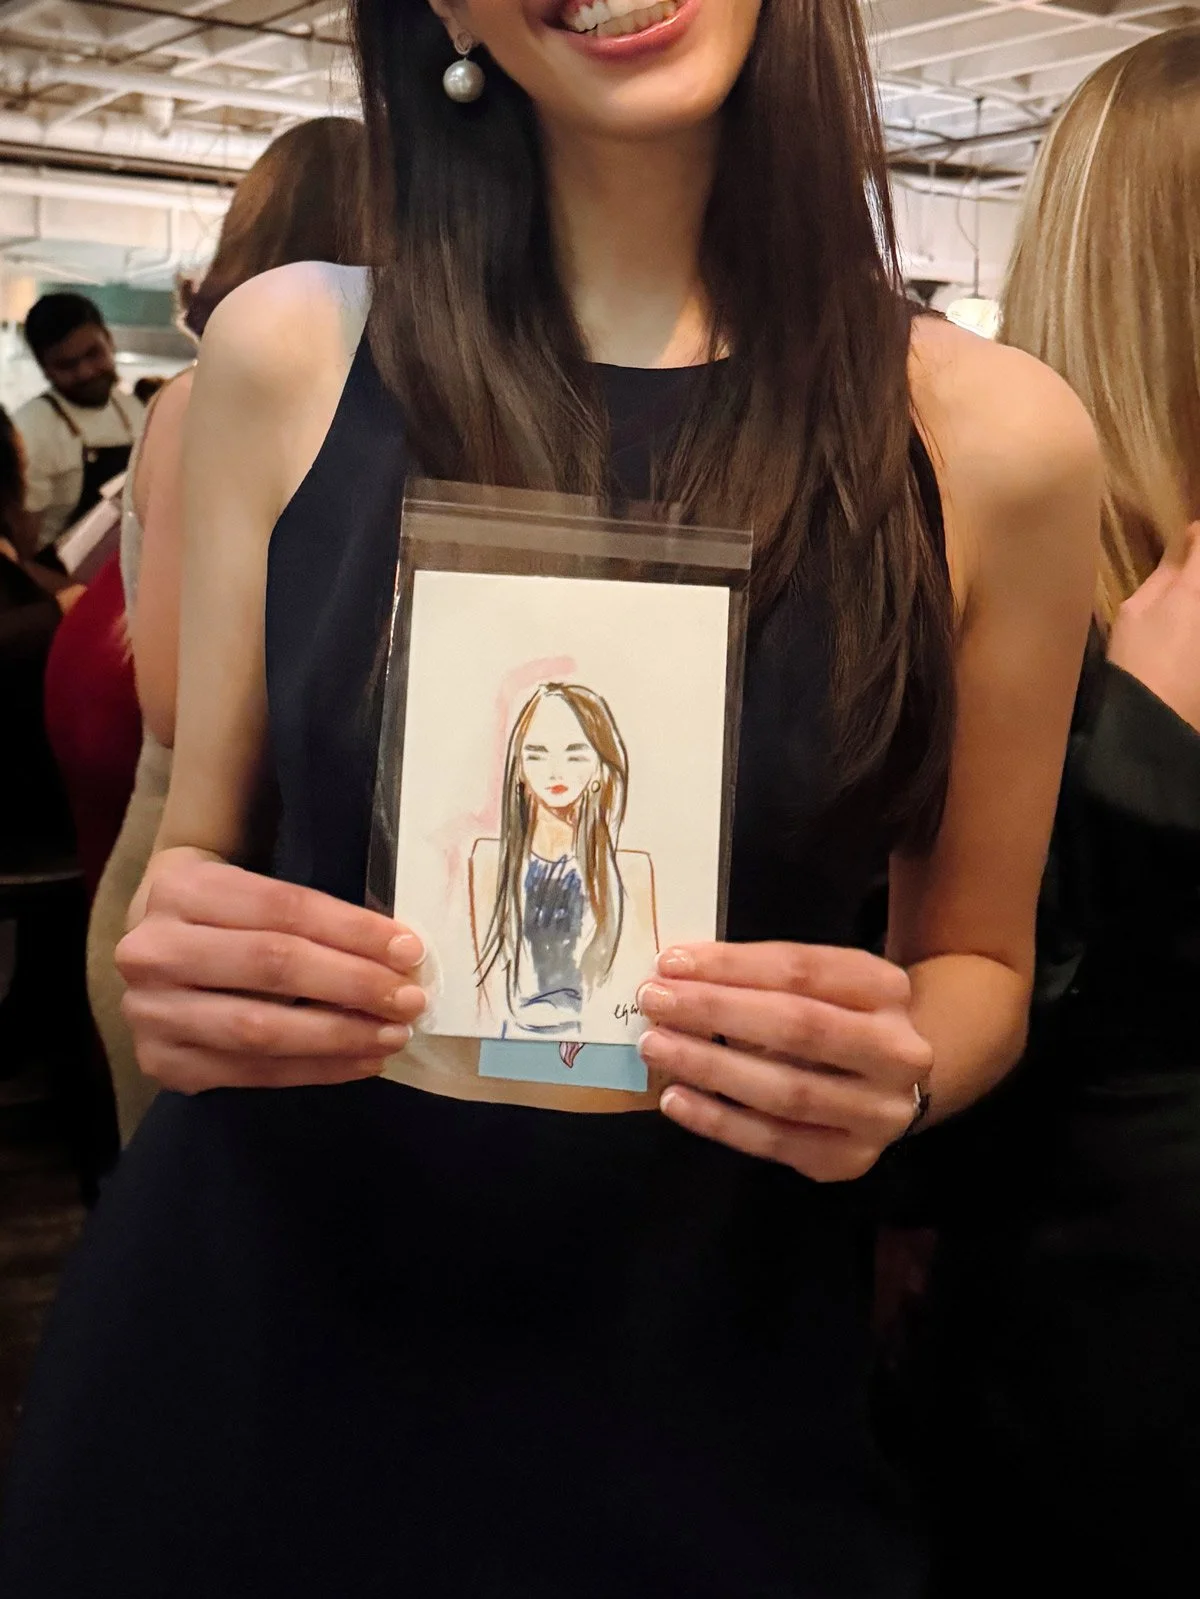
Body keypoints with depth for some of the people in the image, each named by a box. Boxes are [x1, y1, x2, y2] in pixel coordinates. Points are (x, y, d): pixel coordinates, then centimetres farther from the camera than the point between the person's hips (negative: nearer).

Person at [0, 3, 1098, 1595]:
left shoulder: (993, 438, -7)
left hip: (703, 1369, 0)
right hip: (253, 1325, 1)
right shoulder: (290, 357, -5)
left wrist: (898, 1066, -17)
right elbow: (188, 854, 5)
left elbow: (981, 960, 5)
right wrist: (183, 971, -17)